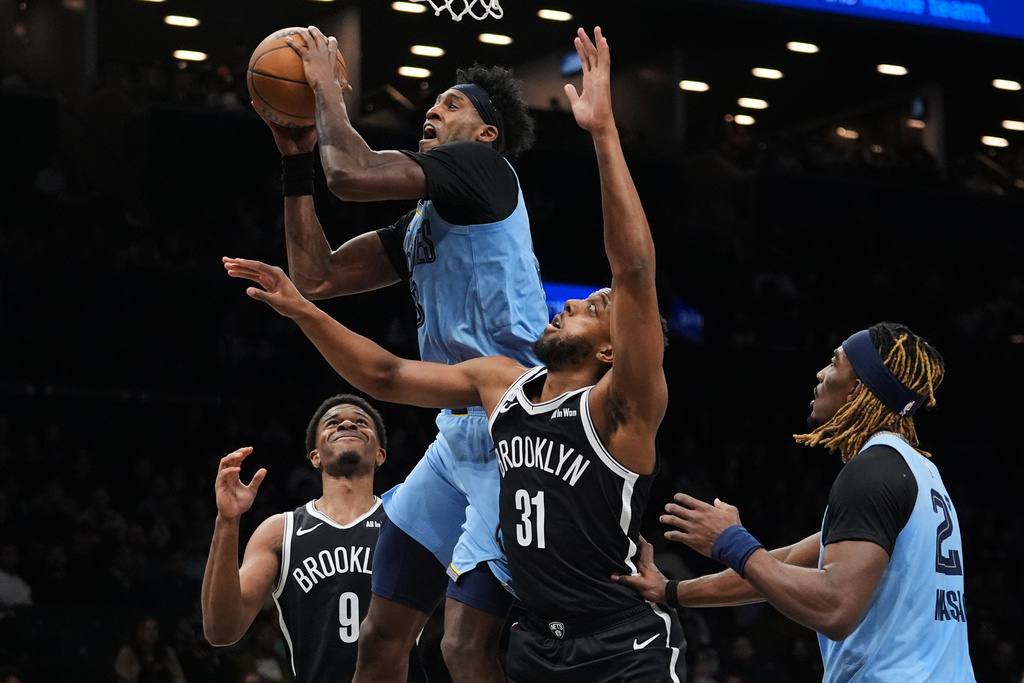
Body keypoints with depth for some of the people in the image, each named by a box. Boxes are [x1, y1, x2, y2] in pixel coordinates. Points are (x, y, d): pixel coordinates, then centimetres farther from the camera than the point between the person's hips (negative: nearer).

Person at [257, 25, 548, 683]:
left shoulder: (483, 167, -6)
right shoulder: (419, 225, 21)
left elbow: (353, 173, -18)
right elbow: (316, 277, 20)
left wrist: (329, 88, -1)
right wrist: (297, 159, 17)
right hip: (459, 438, 10)